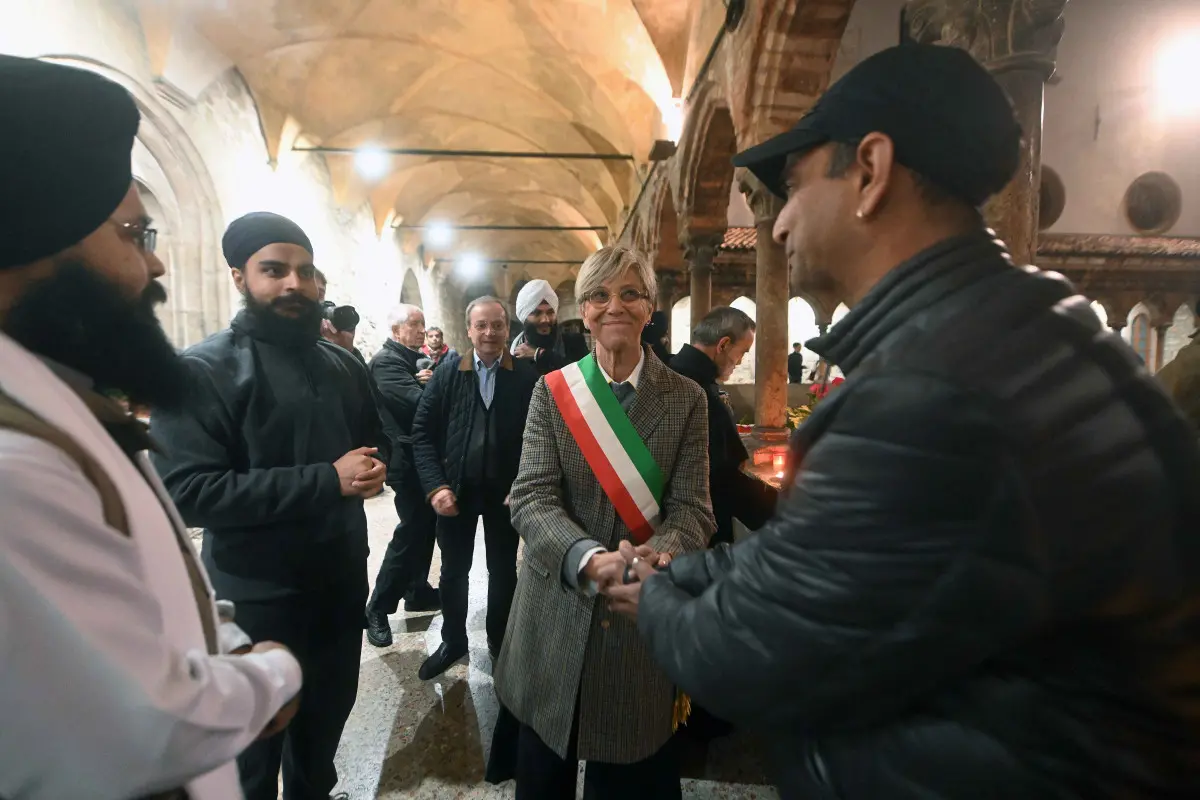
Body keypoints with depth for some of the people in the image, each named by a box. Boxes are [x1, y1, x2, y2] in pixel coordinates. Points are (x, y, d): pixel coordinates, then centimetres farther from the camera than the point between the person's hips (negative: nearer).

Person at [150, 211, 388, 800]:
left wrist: (374, 465, -6)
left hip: (343, 578, 6)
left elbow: (377, 439, 18)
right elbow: (186, 491, -24)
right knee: (256, 741, 17)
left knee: (328, 715, 25)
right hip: (257, 595, -5)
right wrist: (327, 480, -27)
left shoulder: (343, 366, 5)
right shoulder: (203, 370, -14)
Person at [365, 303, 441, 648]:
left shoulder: (418, 359, 15)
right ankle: (377, 609, 8)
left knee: (425, 527, 16)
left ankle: (417, 590, 32)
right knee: (411, 531, -5)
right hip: (409, 460, -9)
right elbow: (418, 401, -28)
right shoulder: (386, 361, -14)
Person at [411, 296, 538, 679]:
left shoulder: (526, 376, -6)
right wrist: (435, 486, -12)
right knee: (453, 571, 15)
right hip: (456, 489, 1)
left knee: (503, 571, 15)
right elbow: (422, 431, -3)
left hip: (506, 491, -1)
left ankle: (499, 642, 37)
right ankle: (452, 642, 36)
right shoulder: (447, 372, -3)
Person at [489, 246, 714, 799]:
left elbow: (692, 509, -9)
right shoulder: (552, 391, -3)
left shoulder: (686, 399, -3)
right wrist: (592, 560, -30)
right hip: (555, 613, 1)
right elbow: (531, 497, -12)